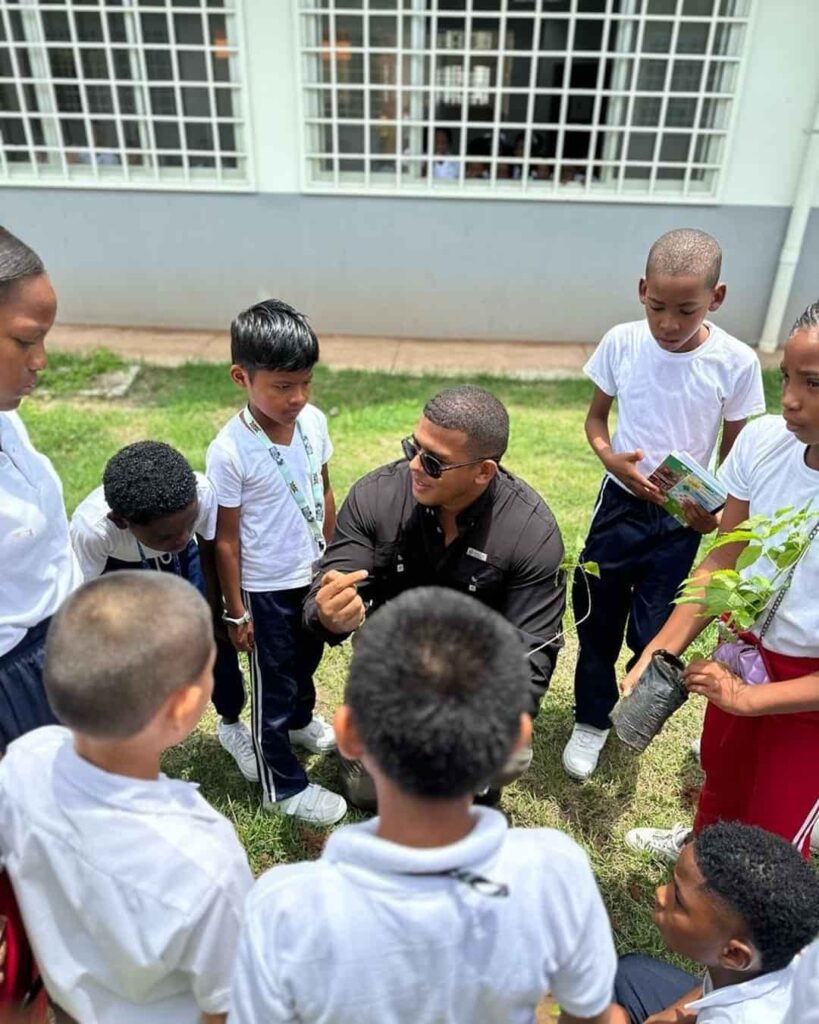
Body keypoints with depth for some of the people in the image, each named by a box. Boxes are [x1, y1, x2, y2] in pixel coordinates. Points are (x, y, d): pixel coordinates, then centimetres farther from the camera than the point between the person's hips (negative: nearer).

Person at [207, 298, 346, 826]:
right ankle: (285, 787, 33)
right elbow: (226, 538, -17)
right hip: (267, 588, -6)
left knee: (307, 659, 29)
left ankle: (300, 721, 59)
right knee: (274, 684, 12)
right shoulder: (230, 451, -26)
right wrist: (236, 611, -11)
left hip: (313, 574, 6)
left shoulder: (314, 421, -9)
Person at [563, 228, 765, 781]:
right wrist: (611, 459, -17)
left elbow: (735, 455, -4)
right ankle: (592, 720, 34)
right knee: (597, 618, 12)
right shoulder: (621, 342, -10)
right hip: (620, 503, 2)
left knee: (655, 631, 6)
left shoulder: (736, 362, -14)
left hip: (681, 519, -1)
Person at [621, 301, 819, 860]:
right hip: (746, 650, 5)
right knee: (721, 777, 29)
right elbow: (723, 562, -5)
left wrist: (750, 698, -22)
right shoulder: (763, 441, -16)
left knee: (772, 836, 13)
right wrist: (657, 655, -13)